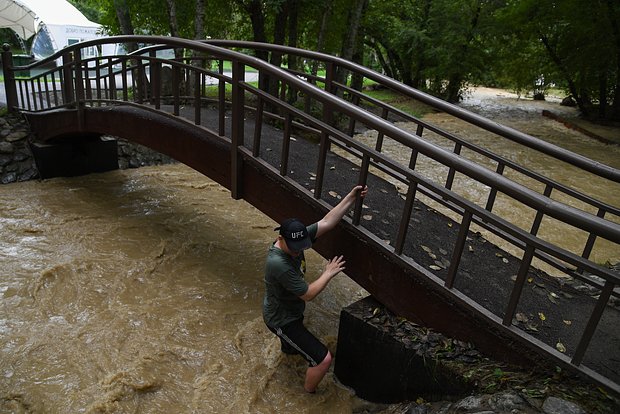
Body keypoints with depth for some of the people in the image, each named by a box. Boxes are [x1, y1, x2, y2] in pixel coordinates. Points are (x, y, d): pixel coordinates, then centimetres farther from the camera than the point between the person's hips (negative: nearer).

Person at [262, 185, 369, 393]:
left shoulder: (296, 240, -17)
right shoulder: (278, 264, -40)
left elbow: (326, 222, -16)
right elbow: (308, 294, -30)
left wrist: (351, 197, -22)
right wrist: (329, 273, -19)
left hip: (289, 309, 9)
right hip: (281, 320, -9)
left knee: (296, 332, 43)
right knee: (323, 359, -8)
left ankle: (287, 346, 76)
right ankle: (309, 395, 19)